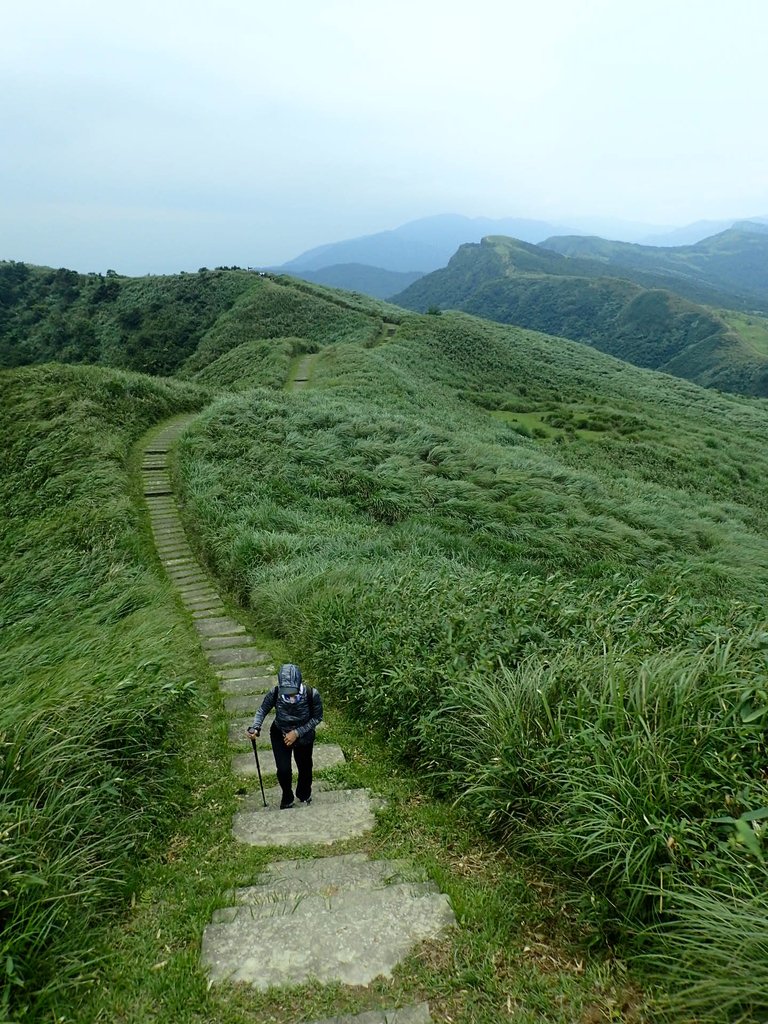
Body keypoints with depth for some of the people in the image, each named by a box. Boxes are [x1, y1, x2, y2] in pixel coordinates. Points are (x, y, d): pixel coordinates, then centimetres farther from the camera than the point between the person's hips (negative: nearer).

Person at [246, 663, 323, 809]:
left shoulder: (312, 694, -33)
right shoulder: (275, 693, -30)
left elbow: (317, 717, -17)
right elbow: (263, 710, -12)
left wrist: (297, 732, -23)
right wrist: (255, 727, -30)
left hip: (304, 736, 0)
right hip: (280, 735, 0)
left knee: (305, 768, 19)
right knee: (283, 770, -2)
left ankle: (304, 795, 53)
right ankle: (287, 798, 33)